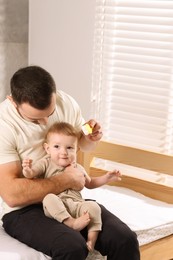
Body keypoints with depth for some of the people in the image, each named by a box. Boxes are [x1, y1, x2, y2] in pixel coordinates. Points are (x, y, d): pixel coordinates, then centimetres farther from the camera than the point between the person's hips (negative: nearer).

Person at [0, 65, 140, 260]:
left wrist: (91, 138, -6)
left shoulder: (67, 103, -2)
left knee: (125, 240, -18)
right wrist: (66, 181, -20)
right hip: (24, 209, -5)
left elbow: (83, 145, 19)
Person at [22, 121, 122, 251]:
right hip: (55, 208, -3)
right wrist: (28, 170, -31)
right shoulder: (46, 163, 7)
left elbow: (89, 183, 34)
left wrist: (106, 178, 20)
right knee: (49, 198, -34)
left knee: (93, 206, -24)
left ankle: (92, 240, -24)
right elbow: (31, 174, -7)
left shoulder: (77, 168, 19)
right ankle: (71, 223, -38)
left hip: (76, 205, 3)